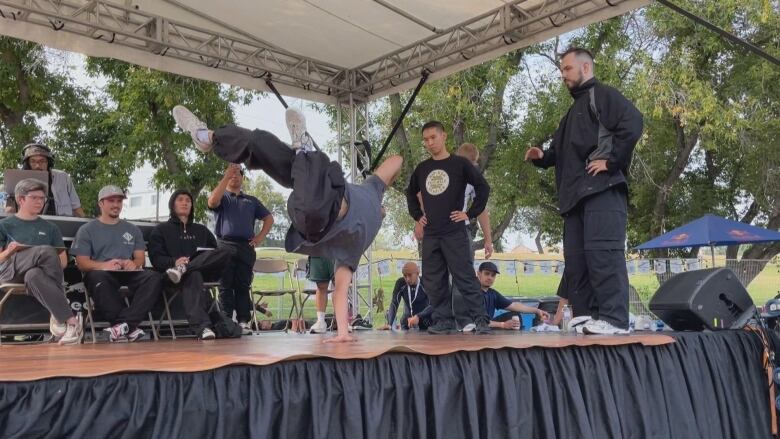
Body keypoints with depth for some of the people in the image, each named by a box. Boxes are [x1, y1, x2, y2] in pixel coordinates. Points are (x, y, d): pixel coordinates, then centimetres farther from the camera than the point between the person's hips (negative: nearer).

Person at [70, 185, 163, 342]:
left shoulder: (133, 229, 25)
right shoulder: (87, 230, 15)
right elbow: (82, 263, 3)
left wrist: (134, 263, -10)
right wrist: (104, 265, -18)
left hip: (128, 273, 3)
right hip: (102, 273, -2)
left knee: (154, 277, -29)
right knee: (98, 278, -39)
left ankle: (124, 323, -41)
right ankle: (130, 327, -40)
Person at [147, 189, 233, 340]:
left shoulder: (201, 230, 33)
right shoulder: (161, 230, 21)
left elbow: (216, 252, 23)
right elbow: (156, 259, 6)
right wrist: (174, 262, -17)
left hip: (204, 270, 3)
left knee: (228, 250, -26)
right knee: (192, 275, -42)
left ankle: (183, 269, -40)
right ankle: (202, 327, -59)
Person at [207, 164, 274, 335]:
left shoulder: (251, 200, 24)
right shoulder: (222, 197, 15)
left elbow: (269, 218, 22)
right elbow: (212, 201, -11)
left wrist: (260, 236, 6)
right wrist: (226, 176, -12)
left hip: (246, 247, 2)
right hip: (225, 246, -2)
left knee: (243, 286, 1)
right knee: (226, 286, -3)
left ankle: (244, 321, 1)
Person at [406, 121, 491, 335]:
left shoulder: (460, 164, 1)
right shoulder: (421, 169, 13)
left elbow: (483, 187, -2)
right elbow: (410, 193, 28)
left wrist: (470, 214, -6)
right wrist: (417, 215, 15)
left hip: (455, 233, -5)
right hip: (430, 235, 5)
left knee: (465, 278, -7)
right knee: (434, 282, 5)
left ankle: (480, 320, -2)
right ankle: (444, 321, 13)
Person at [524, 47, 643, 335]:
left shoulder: (602, 95, 3)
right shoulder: (575, 109, 30)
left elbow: (632, 123, -15)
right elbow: (563, 153, 29)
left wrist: (611, 161, -17)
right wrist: (542, 157, 9)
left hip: (602, 189, -9)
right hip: (577, 193, 10)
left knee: (602, 252, -16)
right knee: (576, 259, 5)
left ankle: (614, 320, -15)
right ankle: (585, 320, 9)